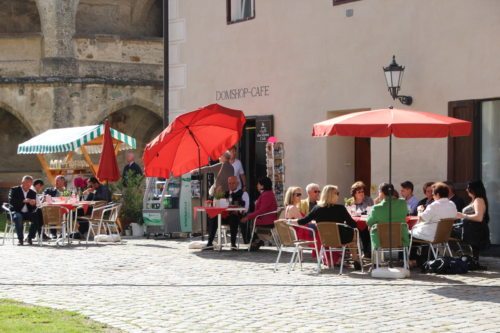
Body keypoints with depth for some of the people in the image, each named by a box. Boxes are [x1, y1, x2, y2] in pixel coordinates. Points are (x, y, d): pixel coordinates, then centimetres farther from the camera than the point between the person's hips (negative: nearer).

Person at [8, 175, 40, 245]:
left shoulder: (33, 193, 14)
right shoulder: (14, 190, 3)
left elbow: (34, 208, 11)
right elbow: (11, 201, -13)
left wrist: (33, 204, -14)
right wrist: (23, 201, -25)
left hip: (27, 213, 4)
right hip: (17, 212, -4)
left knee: (37, 218, -26)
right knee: (18, 217, -38)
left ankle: (30, 238, -13)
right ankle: (20, 239, -27)